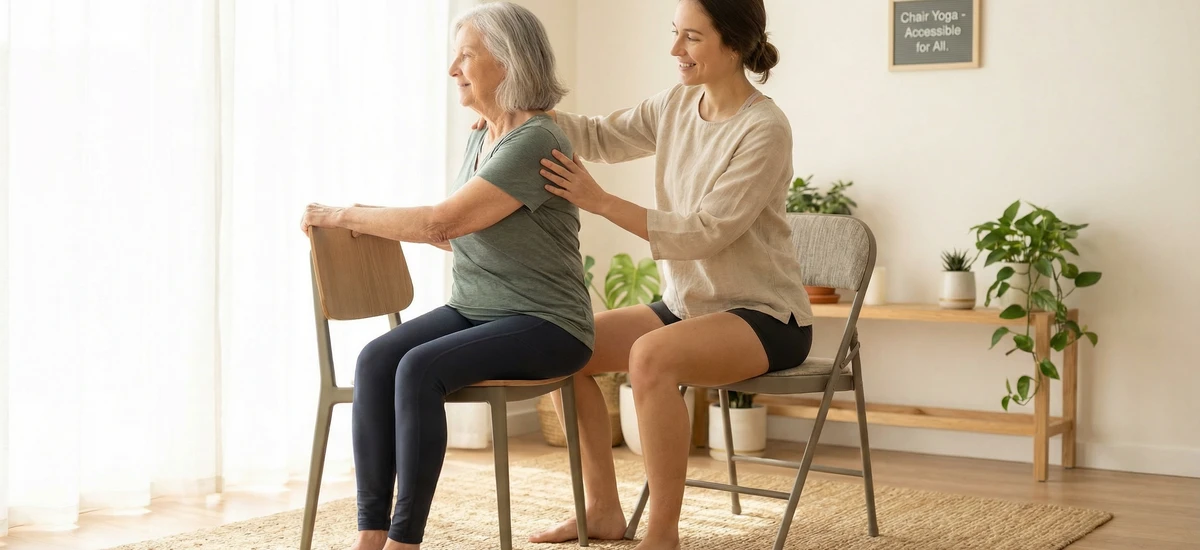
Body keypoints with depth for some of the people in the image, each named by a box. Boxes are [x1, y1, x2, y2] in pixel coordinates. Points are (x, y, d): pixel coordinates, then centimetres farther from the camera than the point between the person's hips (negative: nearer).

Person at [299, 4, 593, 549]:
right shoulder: (480, 139, 12)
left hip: (543, 323, -8)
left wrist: (342, 215, -13)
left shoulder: (535, 142, -16)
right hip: (472, 310, 8)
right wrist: (375, 221, 9)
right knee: (376, 359, -18)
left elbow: (442, 222, -22)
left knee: (419, 369, -30)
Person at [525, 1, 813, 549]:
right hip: (687, 303, 8)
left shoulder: (764, 129, -18)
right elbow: (602, 136, 10)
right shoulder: (676, 105, 4)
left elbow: (706, 232, -24)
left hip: (764, 316, -8)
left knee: (651, 355, -34)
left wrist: (600, 201, -27)